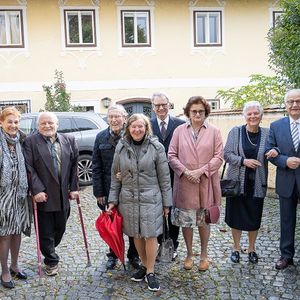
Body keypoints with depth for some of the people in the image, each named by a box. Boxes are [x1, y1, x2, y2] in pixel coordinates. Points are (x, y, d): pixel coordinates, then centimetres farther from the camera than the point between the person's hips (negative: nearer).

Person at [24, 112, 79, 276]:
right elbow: (29, 168, -10)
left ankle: (49, 251, 41)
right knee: (46, 232, 6)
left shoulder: (69, 140, 6)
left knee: (60, 228, 15)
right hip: (43, 196, -3)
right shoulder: (30, 142, -5)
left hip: (63, 196, 4)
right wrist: (37, 190, -16)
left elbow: (74, 165, 7)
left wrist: (74, 187, 2)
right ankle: (51, 261, 25)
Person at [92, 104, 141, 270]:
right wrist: (99, 192, -2)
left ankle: (134, 255, 31)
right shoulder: (101, 137, 1)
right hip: (109, 189, 2)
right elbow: (96, 167, 1)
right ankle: (113, 255, 33)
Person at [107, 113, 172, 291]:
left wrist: (166, 203, -1)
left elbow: (164, 177, -3)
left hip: (150, 198, -2)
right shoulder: (121, 147, 2)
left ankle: (150, 272, 19)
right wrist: (113, 200, 6)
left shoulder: (156, 147, -6)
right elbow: (115, 176, 8)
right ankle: (144, 265, 32)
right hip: (128, 199, 3)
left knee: (150, 235, 2)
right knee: (136, 235, 12)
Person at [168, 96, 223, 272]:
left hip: (206, 183, 0)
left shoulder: (214, 131, 0)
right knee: (186, 221, 9)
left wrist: (201, 171, -14)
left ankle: (204, 255, 31)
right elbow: (172, 155, 0)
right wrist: (185, 172, -12)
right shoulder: (179, 130, 2)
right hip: (184, 184, 1)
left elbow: (218, 157, -3)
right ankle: (189, 254, 28)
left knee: (204, 221, 13)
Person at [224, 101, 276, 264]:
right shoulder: (235, 132, -3)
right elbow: (227, 154, -4)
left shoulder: (267, 133, 0)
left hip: (257, 183, 1)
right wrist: (243, 161, -18)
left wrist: (275, 151, -18)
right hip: (237, 182, -1)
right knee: (236, 216, 8)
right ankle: (236, 248, 28)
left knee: (254, 217, 10)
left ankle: (251, 249, 31)